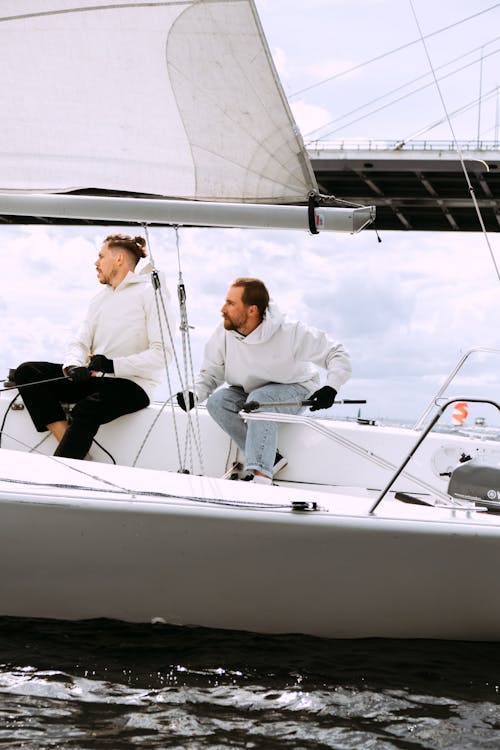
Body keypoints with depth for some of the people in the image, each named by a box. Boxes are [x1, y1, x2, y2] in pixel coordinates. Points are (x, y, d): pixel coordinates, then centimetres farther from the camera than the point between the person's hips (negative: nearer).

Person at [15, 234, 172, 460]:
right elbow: (80, 343, 11)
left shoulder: (150, 294, -5)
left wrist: (112, 365, -22)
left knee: (86, 410, -38)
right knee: (27, 372, -9)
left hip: (132, 384, -8)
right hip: (94, 379, 8)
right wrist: (72, 367, -14)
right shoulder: (100, 299, 19)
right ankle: (73, 451, -19)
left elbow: (162, 353, -14)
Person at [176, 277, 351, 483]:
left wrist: (330, 388, -37)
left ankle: (261, 476, -39)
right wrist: (194, 393, -24)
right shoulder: (223, 334, -17)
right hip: (249, 392, 5)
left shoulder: (290, 333, -27)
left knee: (259, 399, -36)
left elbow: (337, 354, -21)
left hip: (295, 390, -5)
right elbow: (211, 373, -3)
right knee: (217, 401, -23)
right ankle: (271, 458, -17)